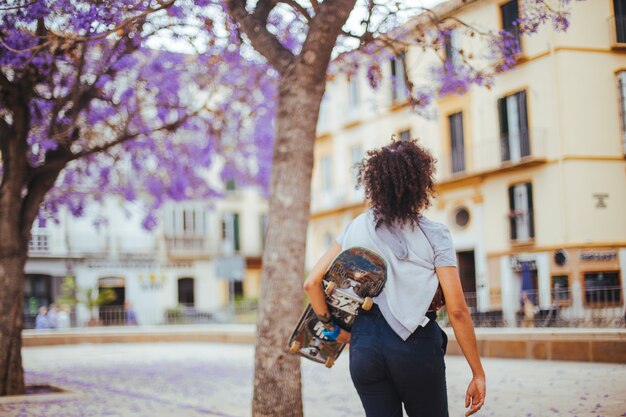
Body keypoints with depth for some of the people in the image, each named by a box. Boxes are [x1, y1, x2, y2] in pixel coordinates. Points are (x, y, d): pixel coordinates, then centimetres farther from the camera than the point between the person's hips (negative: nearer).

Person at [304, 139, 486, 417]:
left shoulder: (357, 228, 6)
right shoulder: (434, 236, -4)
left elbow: (312, 282, 2)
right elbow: (457, 311, -8)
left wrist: (332, 327, 14)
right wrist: (478, 373, -2)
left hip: (364, 344, 3)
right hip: (416, 345, -3)